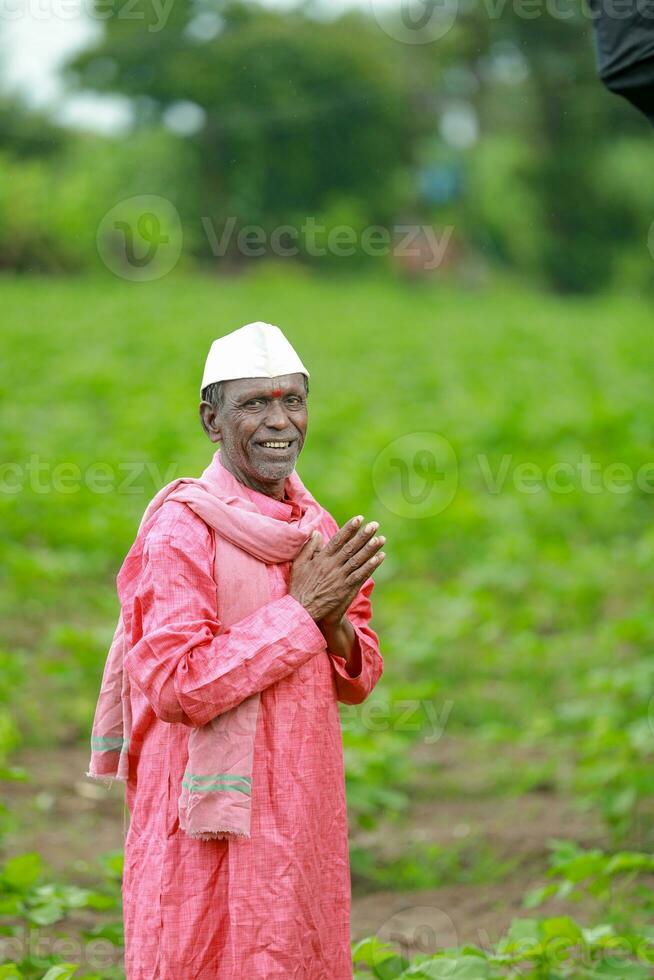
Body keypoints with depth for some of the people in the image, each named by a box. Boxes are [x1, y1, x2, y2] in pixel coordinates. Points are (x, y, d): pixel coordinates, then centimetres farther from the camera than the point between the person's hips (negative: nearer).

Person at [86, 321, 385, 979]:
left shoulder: (318, 528, 10)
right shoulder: (180, 530, -14)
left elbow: (357, 682, 13)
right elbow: (175, 685, -22)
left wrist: (335, 622, -9)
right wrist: (301, 609, -19)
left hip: (301, 820, 7)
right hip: (210, 826, -7)